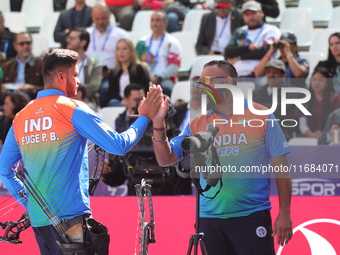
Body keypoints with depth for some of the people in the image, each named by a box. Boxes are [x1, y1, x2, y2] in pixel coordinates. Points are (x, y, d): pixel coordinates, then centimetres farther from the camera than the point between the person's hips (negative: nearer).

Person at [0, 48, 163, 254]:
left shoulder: (20, 118, 11)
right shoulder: (73, 110, -6)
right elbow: (120, 145, -7)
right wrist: (144, 118, 6)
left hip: (38, 220, 6)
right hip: (71, 215, -6)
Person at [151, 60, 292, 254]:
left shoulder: (262, 117, 0)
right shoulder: (197, 124, 11)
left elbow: (280, 167, 0)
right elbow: (165, 159, 10)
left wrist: (284, 214, -5)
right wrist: (158, 123, -6)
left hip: (251, 216, -4)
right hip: (210, 219, 4)